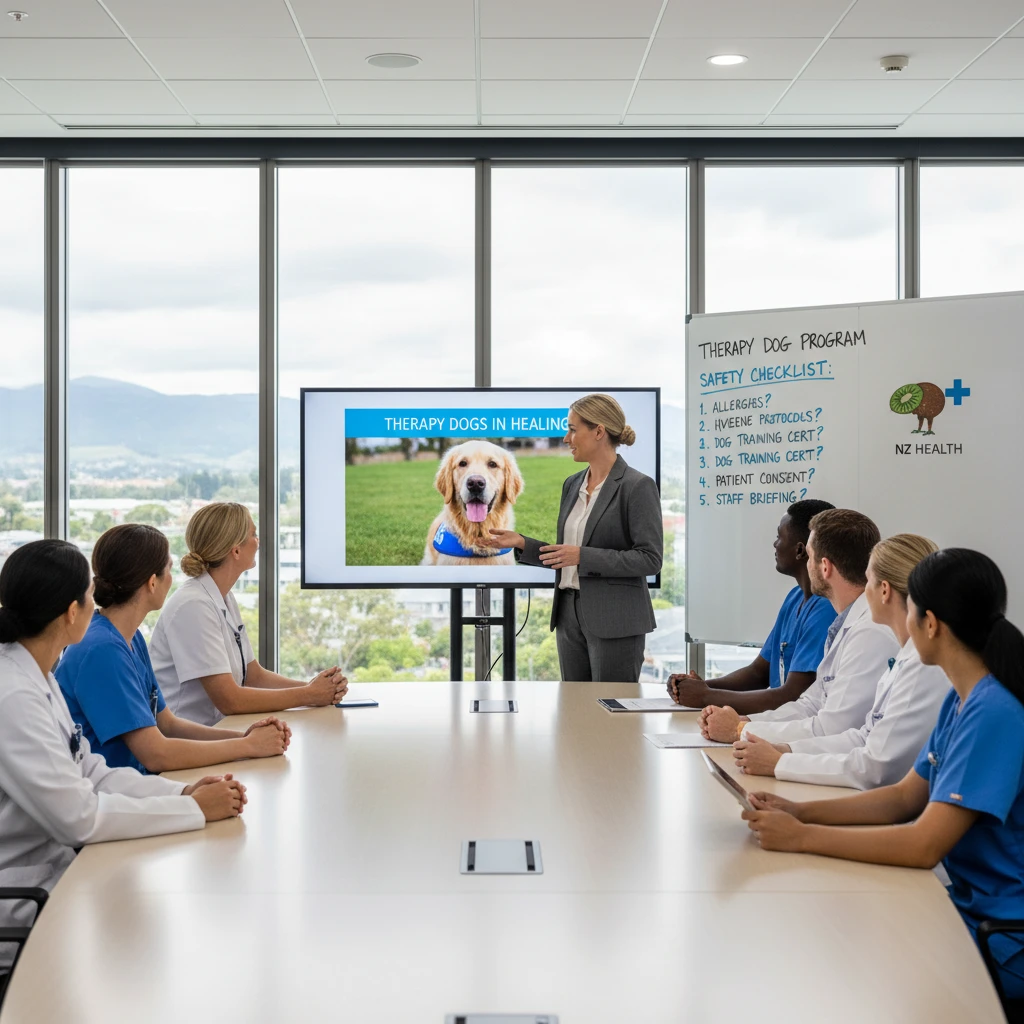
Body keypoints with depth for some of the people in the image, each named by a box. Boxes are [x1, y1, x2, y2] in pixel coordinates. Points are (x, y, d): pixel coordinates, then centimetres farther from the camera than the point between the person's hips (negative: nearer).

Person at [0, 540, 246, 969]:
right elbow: (77, 816, -25)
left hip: (52, 867, 9)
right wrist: (194, 808, -17)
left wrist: (183, 791, -6)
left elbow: (89, 772, 7)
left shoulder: (36, 675, 6)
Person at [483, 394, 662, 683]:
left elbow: (650, 559, -16)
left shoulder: (637, 486, -11)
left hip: (615, 621, -7)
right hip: (570, 615, 7)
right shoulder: (572, 484, 12)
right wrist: (521, 543, 2)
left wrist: (583, 556, -20)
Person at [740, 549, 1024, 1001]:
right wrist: (800, 811, -3)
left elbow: (925, 844, -27)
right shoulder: (961, 700, 6)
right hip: (973, 908, 8)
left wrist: (802, 836, -21)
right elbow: (904, 797, 10)